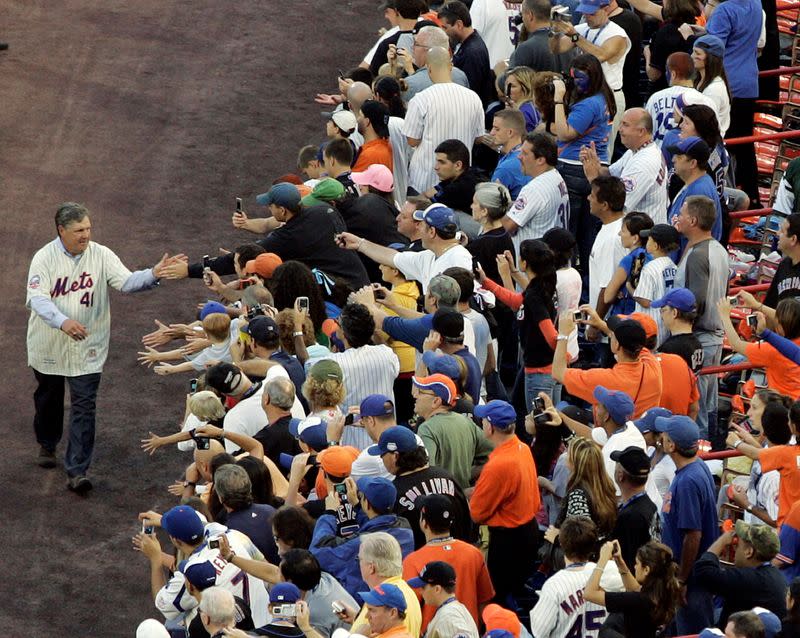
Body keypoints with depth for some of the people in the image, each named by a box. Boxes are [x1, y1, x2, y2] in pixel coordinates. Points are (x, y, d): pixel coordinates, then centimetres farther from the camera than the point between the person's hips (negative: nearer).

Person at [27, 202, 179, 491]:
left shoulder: (101, 256, -8)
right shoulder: (45, 258, -12)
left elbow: (126, 281, -16)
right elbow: (37, 297, -22)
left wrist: (153, 275, -37)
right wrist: (63, 322, -39)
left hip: (87, 348, 0)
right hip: (48, 345, 0)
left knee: (84, 407, -8)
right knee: (48, 399, 21)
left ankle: (77, 471, -8)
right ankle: (47, 445, 48)